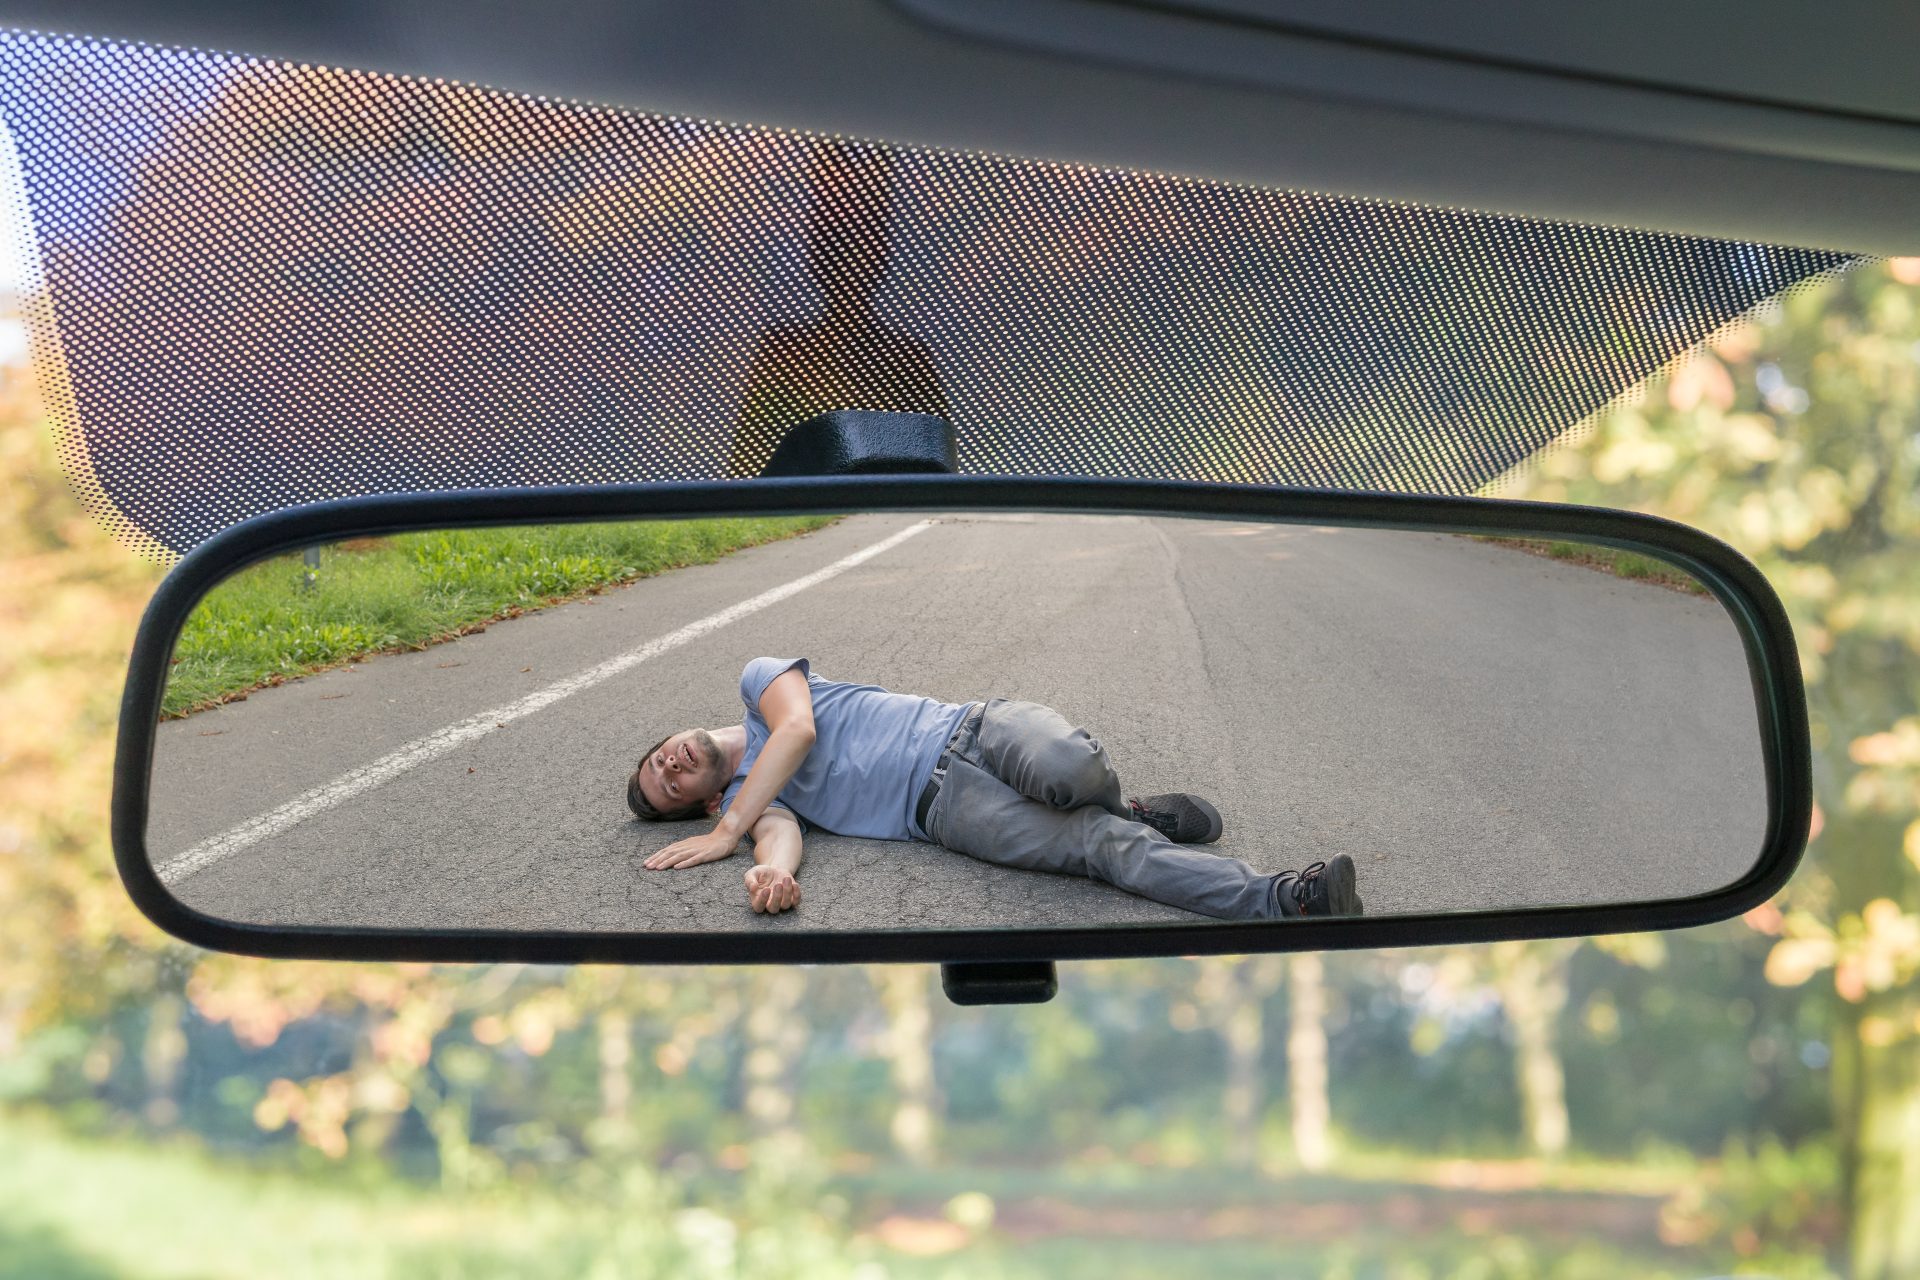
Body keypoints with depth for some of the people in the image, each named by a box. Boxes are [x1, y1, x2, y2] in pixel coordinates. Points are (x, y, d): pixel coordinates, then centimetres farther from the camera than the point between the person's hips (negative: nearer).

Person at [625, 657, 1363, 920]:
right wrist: (769, 874, -32)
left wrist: (729, 833, -6)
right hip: (946, 807, 0)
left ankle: (1134, 811, -2)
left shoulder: (757, 679, 17)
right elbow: (780, 834, -7)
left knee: (1067, 770, -35)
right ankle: (1276, 901, -33)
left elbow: (799, 728, -5)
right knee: (1100, 845, -24)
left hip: (972, 730, 0)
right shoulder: (744, 800, 16)